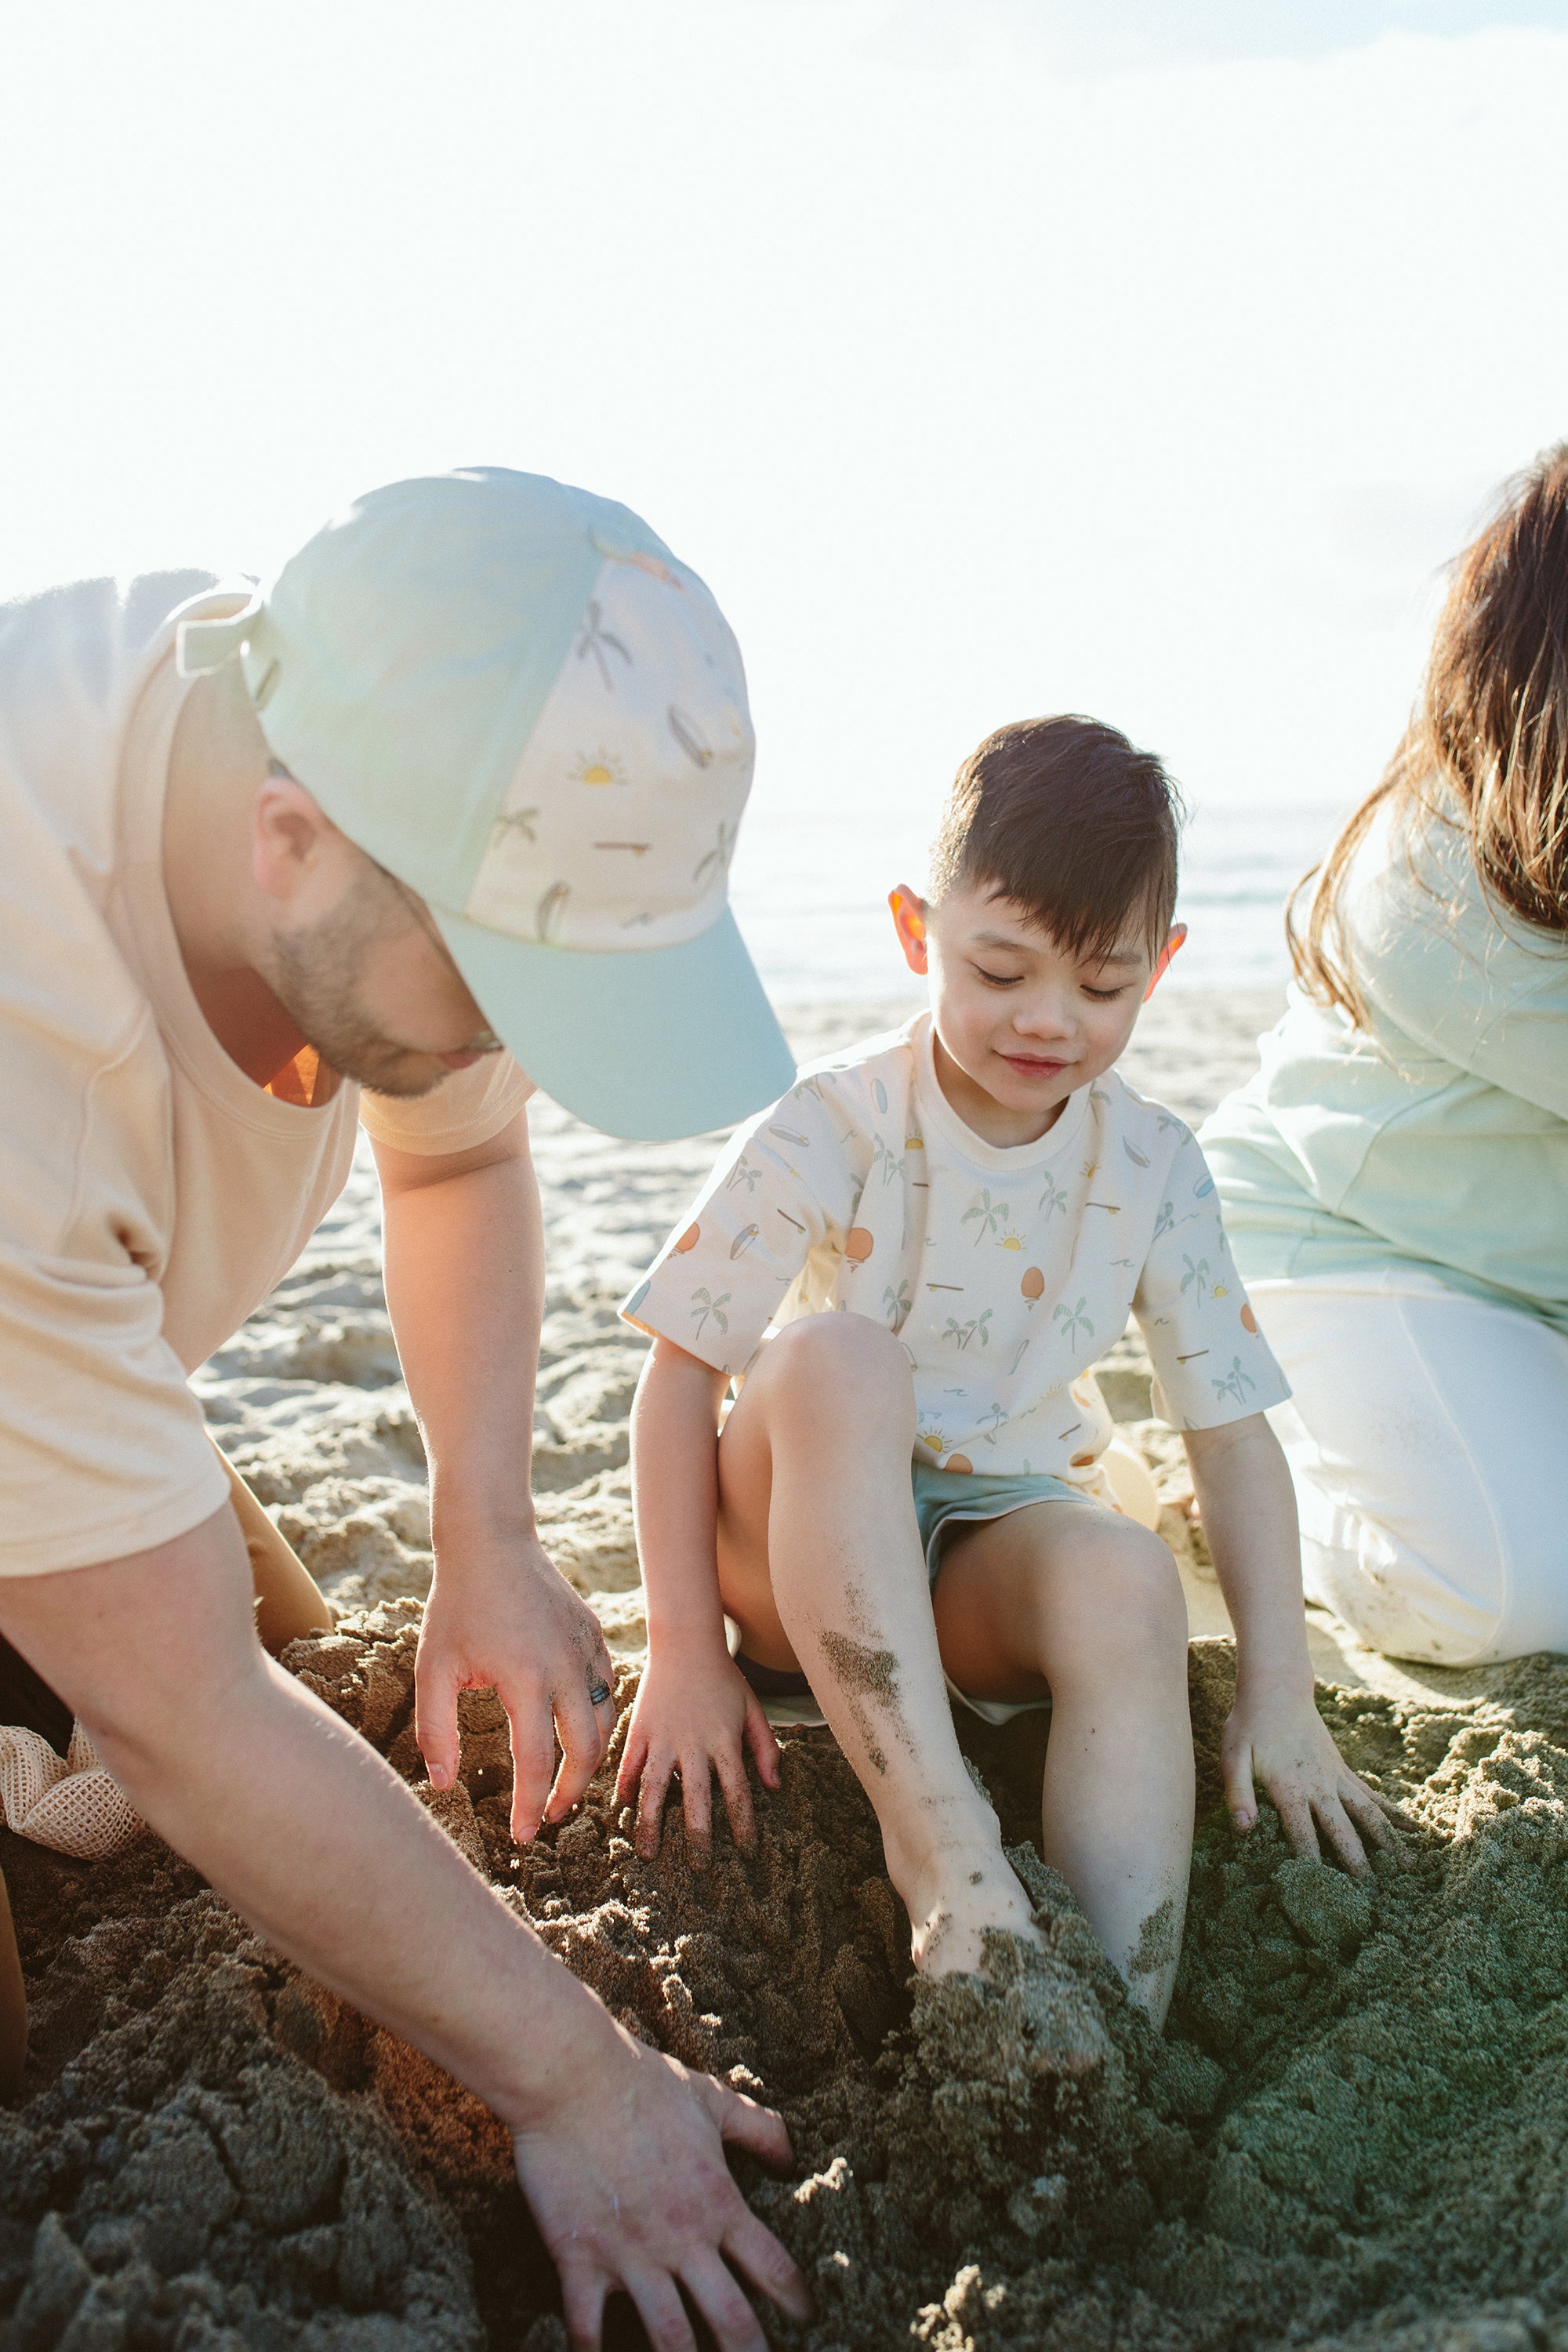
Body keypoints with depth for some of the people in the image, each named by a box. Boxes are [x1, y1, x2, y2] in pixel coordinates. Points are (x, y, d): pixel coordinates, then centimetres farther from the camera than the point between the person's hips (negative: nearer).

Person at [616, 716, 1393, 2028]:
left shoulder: (1153, 1170, -5)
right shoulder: (831, 1134, -15)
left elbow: (1233, 1432, -1)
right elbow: (679, 1375, -13)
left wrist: (1280, 1695, -8)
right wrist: (683, 1651, -16)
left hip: (1001, 1534, 2)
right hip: (809, 1535, -2)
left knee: (1127, 1580, -33)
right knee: (832, 1359, -35)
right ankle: (939, 1845, -36)